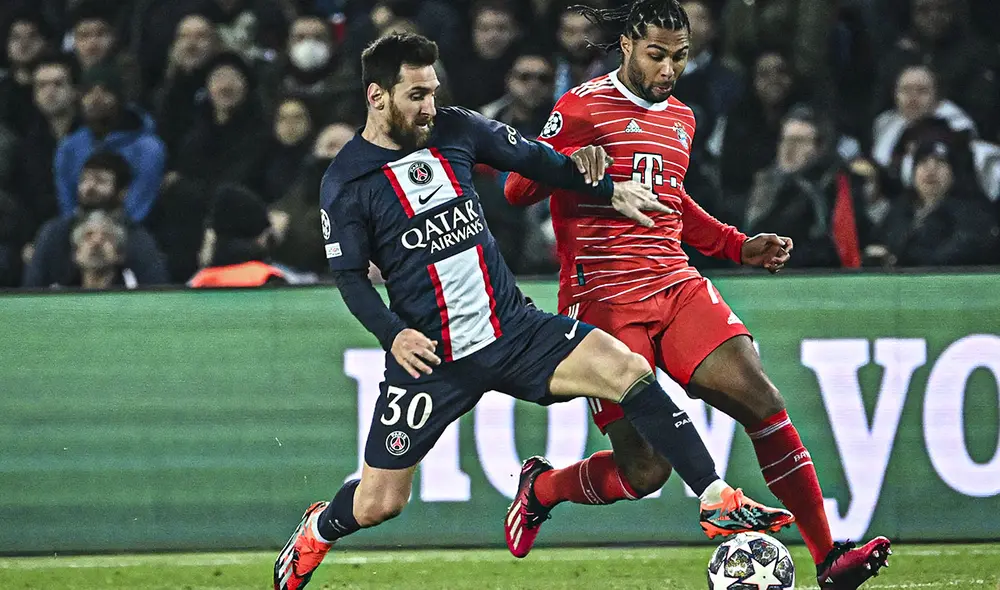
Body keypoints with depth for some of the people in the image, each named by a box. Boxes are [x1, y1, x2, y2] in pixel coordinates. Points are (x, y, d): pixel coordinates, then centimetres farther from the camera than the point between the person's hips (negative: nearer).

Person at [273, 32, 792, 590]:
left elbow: (533, 158, 16)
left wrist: (609, 189, 13)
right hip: (430, 354, -3)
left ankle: (720, 501, -15)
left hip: (513, 329, 3)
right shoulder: (346, 183, -8)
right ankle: (317, 532, 36)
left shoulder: (454, 130, 3)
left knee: (629, 370, -19)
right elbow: (350, 276, -7)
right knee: (378, 503, -1)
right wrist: (392, 334, -23)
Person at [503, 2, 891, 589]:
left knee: (763, 401, -15)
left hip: (677, 286, 6)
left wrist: (738, 245, 25)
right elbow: (517, 189, -2)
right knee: (644, 471, -10)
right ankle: (540, 488, 23)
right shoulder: (583, 107, -2)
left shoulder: (680, 118, 19)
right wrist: (569, 161, -23)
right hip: (605, 299, -6)